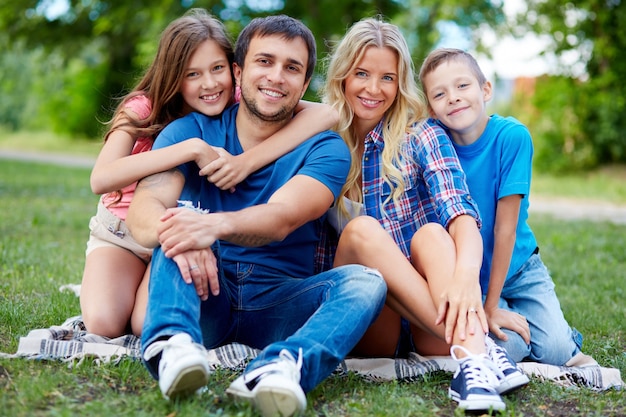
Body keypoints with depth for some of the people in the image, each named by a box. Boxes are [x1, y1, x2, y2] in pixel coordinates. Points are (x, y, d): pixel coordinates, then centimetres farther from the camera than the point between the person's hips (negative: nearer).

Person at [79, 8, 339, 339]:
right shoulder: (143, 108, -18)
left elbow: (326, 113, -32)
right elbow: (101, 179, -36)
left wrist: (247, 161, -42)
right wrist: (192, 148, -40)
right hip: (120, 231, 0)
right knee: (104, 324, -23)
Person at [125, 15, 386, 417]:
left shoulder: (325, 149, 0)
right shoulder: (190, 132, 3)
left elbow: (282, 218, -20)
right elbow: (144, 208, -14)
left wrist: (215, 225, -42)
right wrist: (169, 229, -40)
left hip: (278, 304, 0)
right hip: (201, 297, 1)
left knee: (366, 280, -25)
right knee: (180, 221, -23)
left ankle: (280, 367, -52)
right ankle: (172, 343, -46)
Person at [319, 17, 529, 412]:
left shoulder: (422, 136, 1)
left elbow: (460, 213, -17)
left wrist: (466, 272, -37)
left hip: (428, 329, 0)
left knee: (430, 233, -27)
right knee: (361, 230, -26)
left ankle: (474, 363, -50)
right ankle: (471, 350, -39)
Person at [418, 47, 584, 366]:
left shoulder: (512, 136, -18)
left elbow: (505, 225, -18)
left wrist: (491, 306, -16)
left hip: (517, 268, 0)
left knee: (556, 352, -13)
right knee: (506, 347, -21)